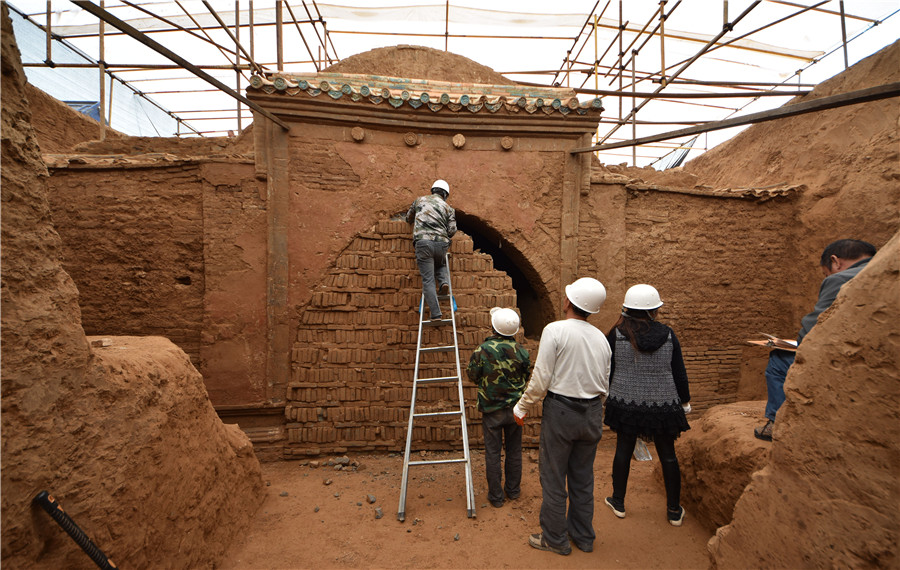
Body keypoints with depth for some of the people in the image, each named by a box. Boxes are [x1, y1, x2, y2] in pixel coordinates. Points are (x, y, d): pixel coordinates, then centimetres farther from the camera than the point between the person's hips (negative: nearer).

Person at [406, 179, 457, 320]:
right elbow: (452, 230, 6)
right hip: (441, 244, 1)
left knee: (428, 280, -2)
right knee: (441, 265, 33)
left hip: (423, 242, -1)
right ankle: (444, 282, 2)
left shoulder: (420, 200, 20)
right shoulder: (448, 208, 16)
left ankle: (436, 314, -8)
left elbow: (408, 219, 32)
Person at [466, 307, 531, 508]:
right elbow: (526, 377, 5)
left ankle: (495, 495, 20)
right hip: (515, 407, 3)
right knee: (514, 450, 18)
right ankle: (513, 489, 32)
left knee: (492, 453, 10)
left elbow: (472, 375, -3)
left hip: (492, 409, -3)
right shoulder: (521, 351, -9)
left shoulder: (482, 351, -18)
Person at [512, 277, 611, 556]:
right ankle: (583, 536, 35)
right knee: (583, 478, 20)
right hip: (592, 413, 6)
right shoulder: (600, 337, 4)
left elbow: (541, 378, -17)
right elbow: (605, 383, 10)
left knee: (553, 479, 10)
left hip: (561, 410, -6)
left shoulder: (555, 330, -16)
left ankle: (555, 538, 25)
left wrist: (522, 406, -3)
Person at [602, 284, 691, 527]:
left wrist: (607, 396, 9)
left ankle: (618, 502, 27)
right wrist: (685, 401, 14)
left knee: (623, 450, 13)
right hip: (663, 406, 1)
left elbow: (607, 371, -6)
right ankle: (674, 511, 29)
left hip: (626, 403, -1)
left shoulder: (617, 334, -12)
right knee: (668, 455, 15)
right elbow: (679, 373, 0)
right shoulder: (668, 335, -8)